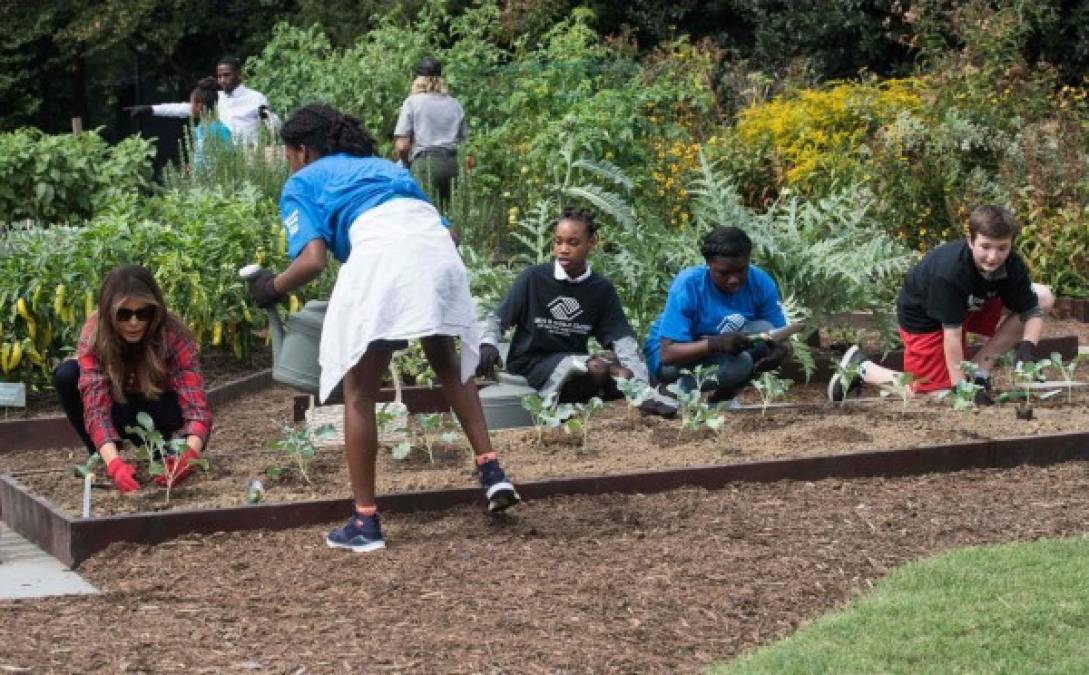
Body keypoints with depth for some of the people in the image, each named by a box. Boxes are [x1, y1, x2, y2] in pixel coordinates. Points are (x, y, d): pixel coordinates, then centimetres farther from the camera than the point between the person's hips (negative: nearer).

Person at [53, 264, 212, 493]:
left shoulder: (174, 335, -31)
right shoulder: (94, 334, -29)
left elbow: (195, 404, -39)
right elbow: (96, 404, -38)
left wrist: (190, 454, -60)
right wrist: (114, 462, -55)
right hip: (119, 403, 2)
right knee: (66, 375, -28)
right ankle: (99, 456, -10)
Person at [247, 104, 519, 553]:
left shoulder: (301, 183, 21)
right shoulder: (381, 166, 36)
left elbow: (312, 260, 3)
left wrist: (271, 289, 21)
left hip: (380, 250, -5)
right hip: (438, 244, 5)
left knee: (359, 393, 8)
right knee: (447, 363, 29)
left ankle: (365, 521, 8)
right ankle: (490, 469, 19)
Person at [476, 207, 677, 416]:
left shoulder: (601, 289, 3)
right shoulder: (532, 278, -5)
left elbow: (623, 339, -1)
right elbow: (497, 319, 2)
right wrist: (488, 344, -22)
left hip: (576, 365, 4)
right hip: (529, 365, -4)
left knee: (623, 377, -23)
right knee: (596, 369, -30)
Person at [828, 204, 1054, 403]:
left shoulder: (1012, 265, -22)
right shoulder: (948, 272, -39)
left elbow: (1032, 311, -13)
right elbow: (952, 332, -36)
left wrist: (1027, 346, -35)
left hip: (972, 306, 7)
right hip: (922, 315, -7)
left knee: (1044, 297, -7)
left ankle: (980, 370, -6)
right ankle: (862, 368, 11)